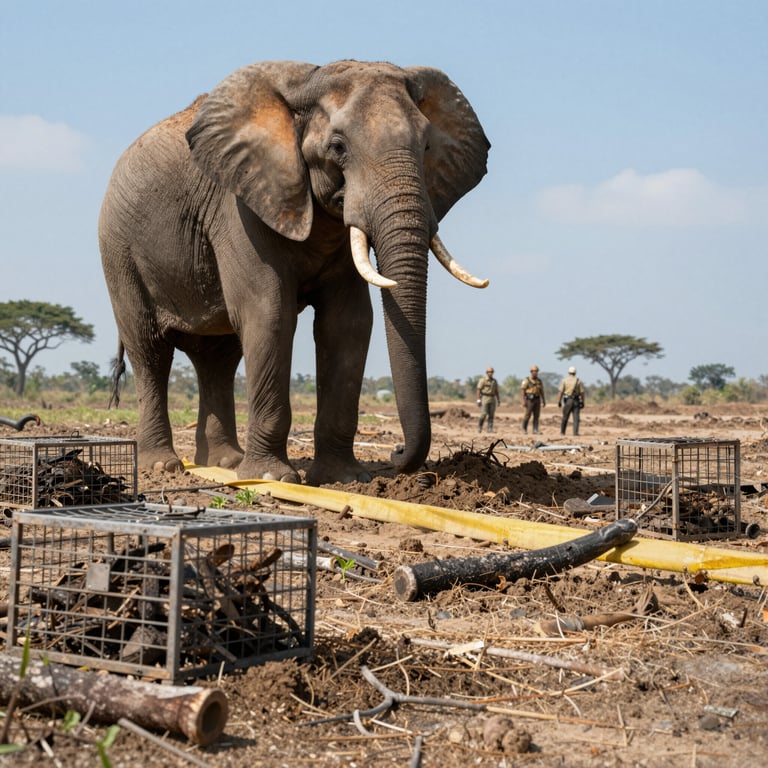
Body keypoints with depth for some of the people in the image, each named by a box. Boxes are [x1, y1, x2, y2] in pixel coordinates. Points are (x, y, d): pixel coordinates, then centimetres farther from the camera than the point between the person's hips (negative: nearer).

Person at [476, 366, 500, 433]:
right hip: (484, 399, -5)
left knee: (491, 415, 0)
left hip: (492, 399, 5)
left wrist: (498, 400, 9)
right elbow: (478, 390, -9)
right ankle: (479, 427, 5)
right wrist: (478, 400, -16)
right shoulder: (482, 380, -6)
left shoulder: (494, 381, 11)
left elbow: (496, 391, 15)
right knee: (484, 414, -10)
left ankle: (490, 429, 0)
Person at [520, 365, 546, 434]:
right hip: (529, 400, -5)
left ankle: (535, 431, 0)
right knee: (527, 415, -5)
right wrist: (523, 401, -17)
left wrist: (544, 401, 9)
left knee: (536, 416, 0)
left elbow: (542, 392, 13)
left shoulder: (539, 381, 9)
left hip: (537, 400, 5)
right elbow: (522, 390, -10)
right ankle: (524, 429, 8)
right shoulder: (526, 380, -7)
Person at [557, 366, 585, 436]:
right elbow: (582, 392, -2)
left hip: (567, 401, 0)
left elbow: (560, 392, -5)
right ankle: (575, 432, -12)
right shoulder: (578, 381, 0)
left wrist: (559, 402, -1)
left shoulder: (565, 380, -1)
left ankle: (562, 432, 18)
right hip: (576, 401, 0)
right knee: (576, 418, -2)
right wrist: (583, 403, 4)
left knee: (565, 417, 11)